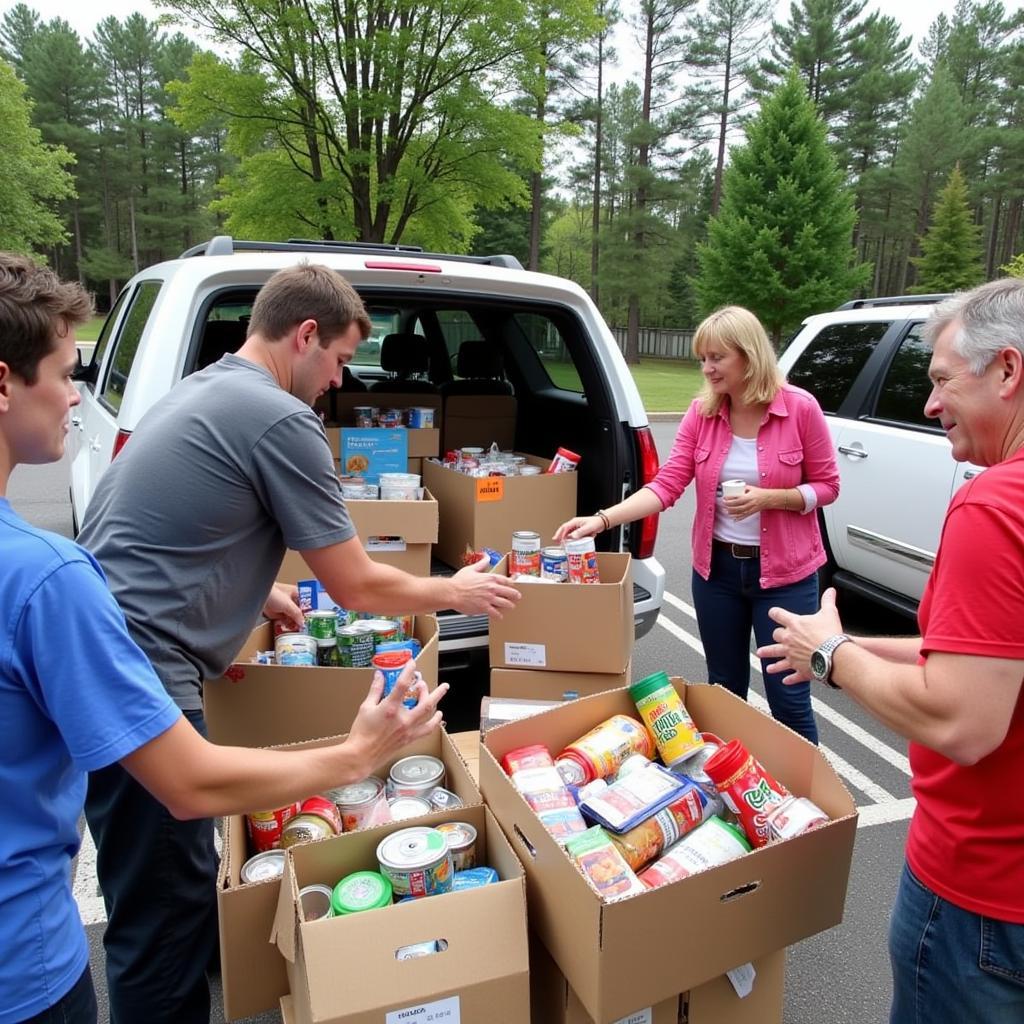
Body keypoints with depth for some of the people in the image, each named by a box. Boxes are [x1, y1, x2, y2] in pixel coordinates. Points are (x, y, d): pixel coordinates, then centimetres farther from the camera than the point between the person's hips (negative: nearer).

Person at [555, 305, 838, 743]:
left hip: (784, 573, -3)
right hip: (716, 567, 4)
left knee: (789, 701, 4)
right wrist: (602, 519, -22)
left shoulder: (800, 408, -12)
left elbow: (826, 485, -4)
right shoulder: (701, 411, -3)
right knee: (724, 692, 18)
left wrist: (768, 498, -22)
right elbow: (667, 484, -10)